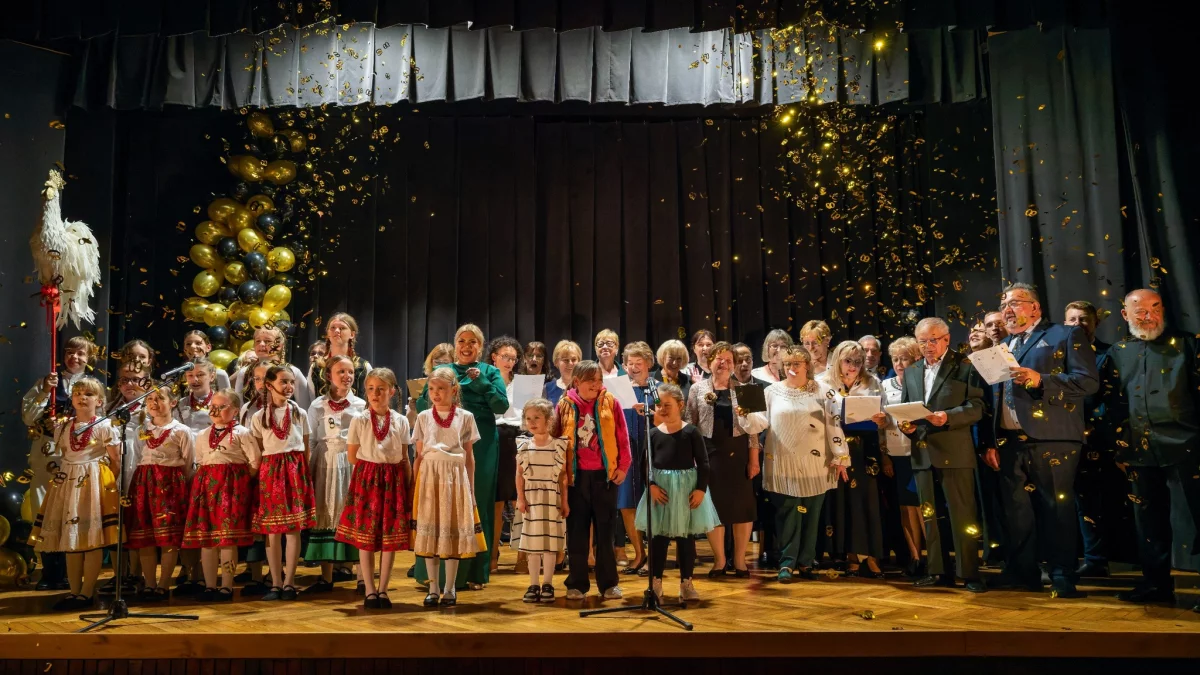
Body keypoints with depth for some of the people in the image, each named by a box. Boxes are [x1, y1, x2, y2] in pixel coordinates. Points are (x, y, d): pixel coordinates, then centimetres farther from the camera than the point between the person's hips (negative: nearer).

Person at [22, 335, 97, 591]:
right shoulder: (46, 382, 8)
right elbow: (28, 417, 1)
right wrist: (44, 392, -10)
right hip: (47, 454, 1)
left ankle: (68, 572, 11)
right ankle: (49, 573, 10)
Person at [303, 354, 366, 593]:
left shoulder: (361, 405, 5)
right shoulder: (318, 406, 3)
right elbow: (310, 441, 3)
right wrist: (305, 472, -2)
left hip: (353, 464, 1)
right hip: (326, 464, 0)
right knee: (325, 516, 2)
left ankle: (346, 566, 15)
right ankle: (326, 576, 10)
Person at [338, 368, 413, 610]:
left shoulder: (401, 421, 3)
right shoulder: (359, 420, -1)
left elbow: (405, 458, 5)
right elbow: (352, 456, 3)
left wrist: (408, 486, 2)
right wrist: (371, 468, -1)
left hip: (393, 481, 2)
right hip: (366, 479, -1)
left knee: (391, 537, 4)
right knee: (365, 538, 2)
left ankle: (382, 589, 15)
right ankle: (370, 591, 13)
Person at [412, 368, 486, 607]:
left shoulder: (465, 417, 5)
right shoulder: (423, 417, 7)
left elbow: (469, 457, 7)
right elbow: (419, 456, 7)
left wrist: (471, 489, 4)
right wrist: (415, 486, 2)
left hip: (455, 476, -1)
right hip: (429, 475, 1)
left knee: (454, 530, 1)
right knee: (429, 531, 2)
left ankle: (450, 588, 13)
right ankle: (433, 588, 13)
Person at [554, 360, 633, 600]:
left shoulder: (610, 403, -2)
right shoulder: (565, 405, 0)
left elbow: (622, 437, 1)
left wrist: (623, 467, -1)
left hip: (605, 475, 0)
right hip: (576, 476, 0)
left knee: (605, 531, 8)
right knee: (576, 531, 8)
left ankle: (608, 583, 18)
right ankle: (577, 583, 18)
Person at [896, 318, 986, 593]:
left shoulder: (965, 366, -1)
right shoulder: (911, 371, 16)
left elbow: (976, 407, -8)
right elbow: (903, 407, 18)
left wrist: (948, 416, -23)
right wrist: (904, 424, -3)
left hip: (954, 452, -6)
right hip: (922, 452, 6)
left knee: (962, 514, -2)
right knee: (929, 515, 10)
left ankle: (969, 573, 7)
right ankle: (938, 571, 19)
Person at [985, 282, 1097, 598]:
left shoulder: (1066, 334, 2)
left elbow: (1089, 381, -10)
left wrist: (1040, 380, -21)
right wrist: (992, 442, 11)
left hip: (1051, 439, -6)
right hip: (1010, 442, 6)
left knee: (1057, 508, -1)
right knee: (1017, 510, 9)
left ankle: (1063, 577, 9)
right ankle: (1022, 572, 18)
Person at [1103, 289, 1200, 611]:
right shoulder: (1117, 353, 12)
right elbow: (1113, 406, 14)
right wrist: (1121, 449, 11)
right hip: (1140, 452, 4)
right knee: (1149, 520, 10)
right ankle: (1157, 582, 19)